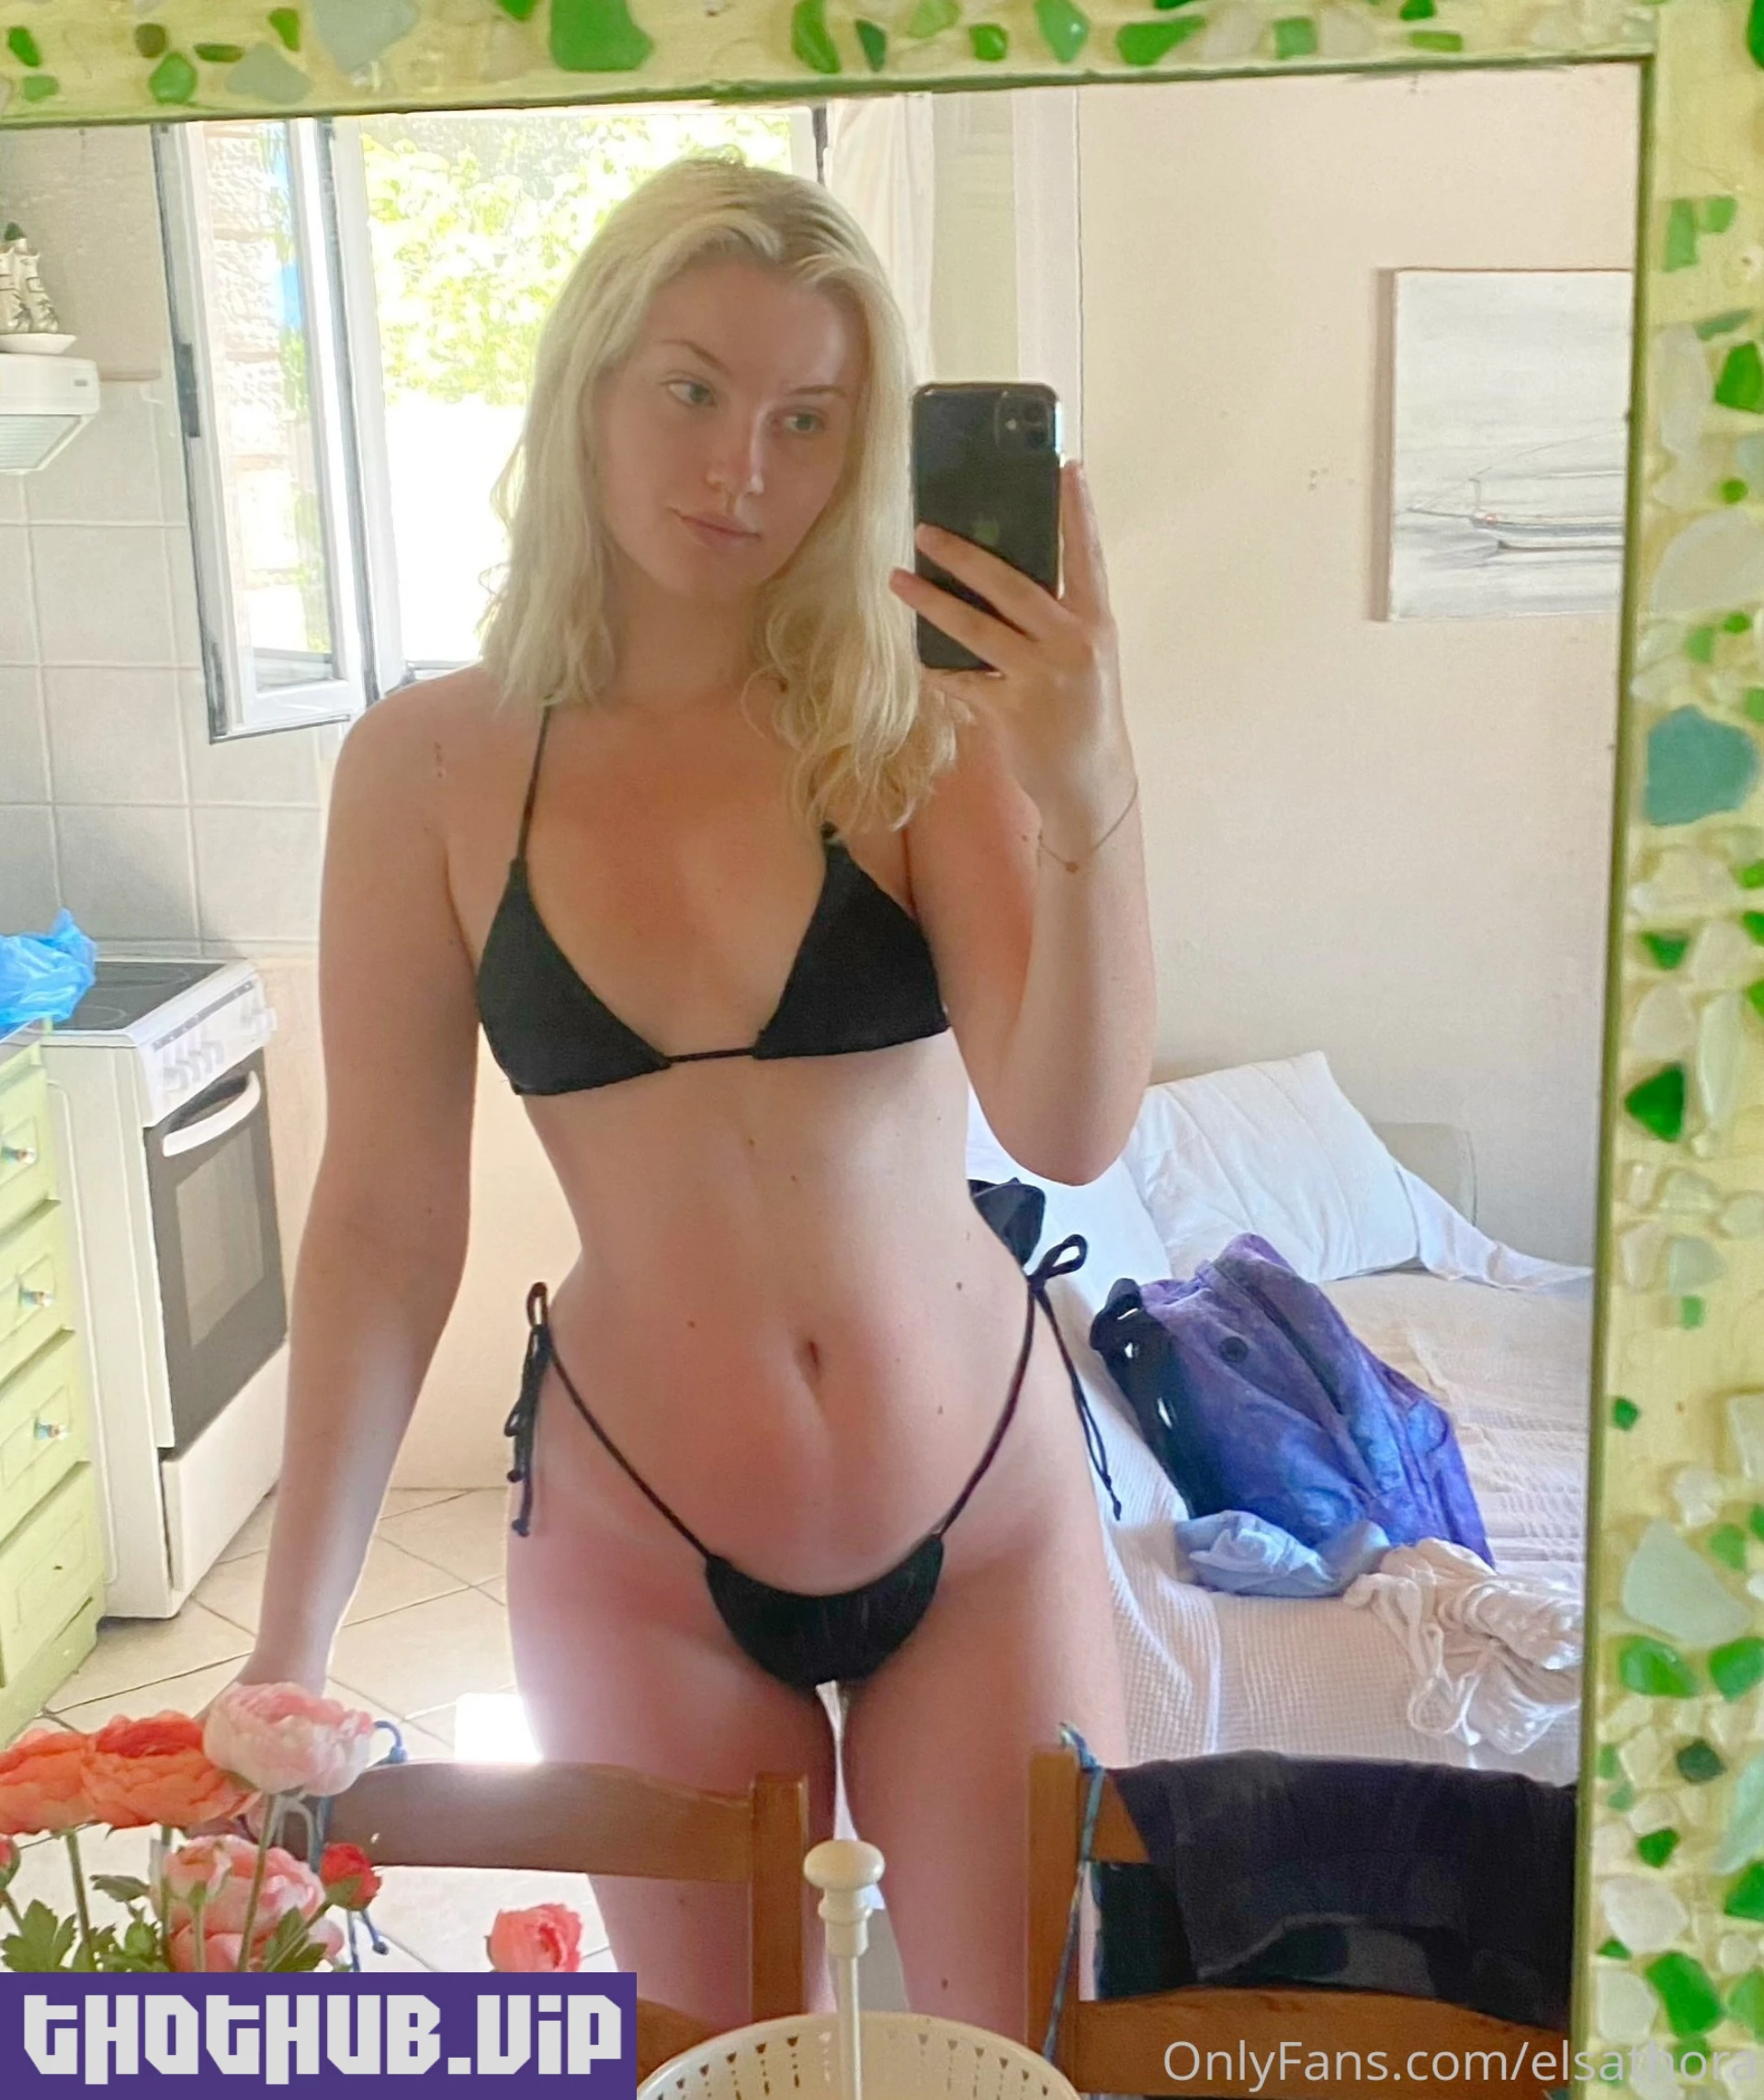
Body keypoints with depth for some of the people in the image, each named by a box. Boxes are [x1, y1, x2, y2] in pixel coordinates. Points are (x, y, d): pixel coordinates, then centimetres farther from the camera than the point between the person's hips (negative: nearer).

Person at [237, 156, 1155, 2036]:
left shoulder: (920, 718, -9)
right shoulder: (431, 765, -7)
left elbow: (1071, 1133, -18)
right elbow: (382, 1219, -4)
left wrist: (1089, 801, -34)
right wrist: (289, 1640, -2)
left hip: (982, 1504, 0)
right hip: (635, 1544, 1)